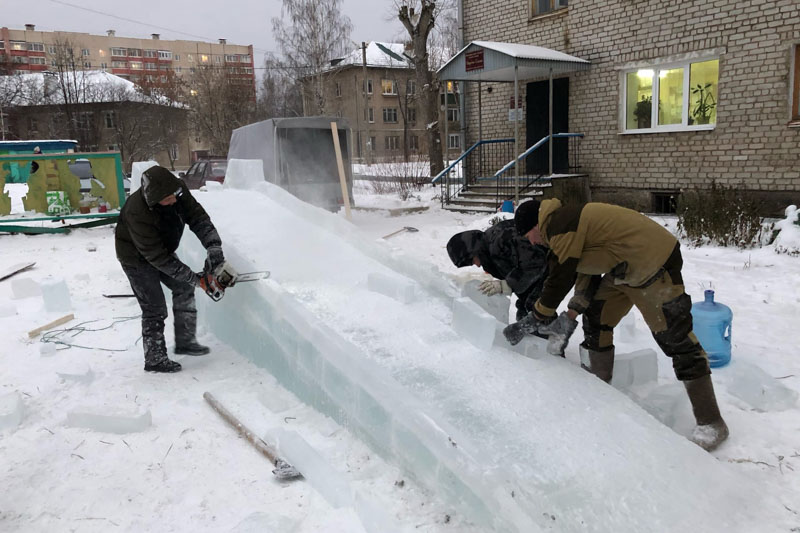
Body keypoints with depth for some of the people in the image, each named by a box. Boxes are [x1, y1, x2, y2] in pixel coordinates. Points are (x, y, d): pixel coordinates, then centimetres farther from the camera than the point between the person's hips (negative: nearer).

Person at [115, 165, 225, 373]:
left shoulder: (178, 190, -23)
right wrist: (192, 277, -32)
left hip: (163, 250, 7)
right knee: (155, 309, -6)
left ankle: (185, 342, 20)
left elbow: (198, 218, -20)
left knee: (184, 288, 6)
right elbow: (156, 257, -34)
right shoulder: (138, 213, -39)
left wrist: (214, 247, -35)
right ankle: (154, 359, 8)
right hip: (137, 258, -7)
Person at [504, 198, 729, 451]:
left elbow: (560, 278, -17)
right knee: (596, 318, 15)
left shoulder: (560, 226, -19)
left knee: (676, 339, -7)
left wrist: (533, 320, -7)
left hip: (654, 264, -11)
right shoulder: (567, 222, 12)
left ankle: (711, 424, 3)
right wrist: (571, 313, 10)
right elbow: (585, 270, 16)